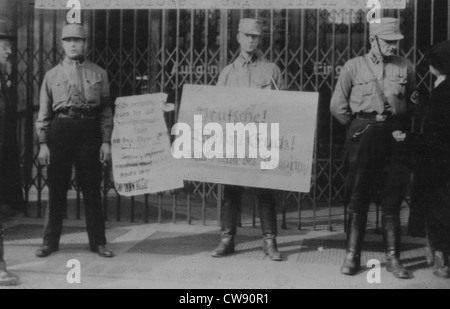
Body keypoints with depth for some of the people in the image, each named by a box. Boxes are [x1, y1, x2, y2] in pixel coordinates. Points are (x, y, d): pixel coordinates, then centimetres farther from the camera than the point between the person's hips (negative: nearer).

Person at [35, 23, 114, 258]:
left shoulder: (98, 74, 7)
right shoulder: (52, 75, 8)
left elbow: (106, 110, 6)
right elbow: (44, 112, 7)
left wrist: (106, 142, -1)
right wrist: (43, 143, 0)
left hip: (89, 131, 0)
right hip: (60, 131, 1)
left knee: (92, 189, 4)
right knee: (56, 189, 5)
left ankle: (97, 242, 13)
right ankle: (50, 241, 16)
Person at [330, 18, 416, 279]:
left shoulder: (405, 67, 7)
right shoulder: (354, 66, 2)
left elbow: (414, 103, 11)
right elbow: (338, 105, 3)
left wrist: (403, 128, 3)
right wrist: (357, 126, 4)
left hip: (394, 136, 1)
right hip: (362, 137, -1)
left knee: (392, 200, 4)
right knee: (359, 198, 4)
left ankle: (393, 258, 11)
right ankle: (353, 256, 11)